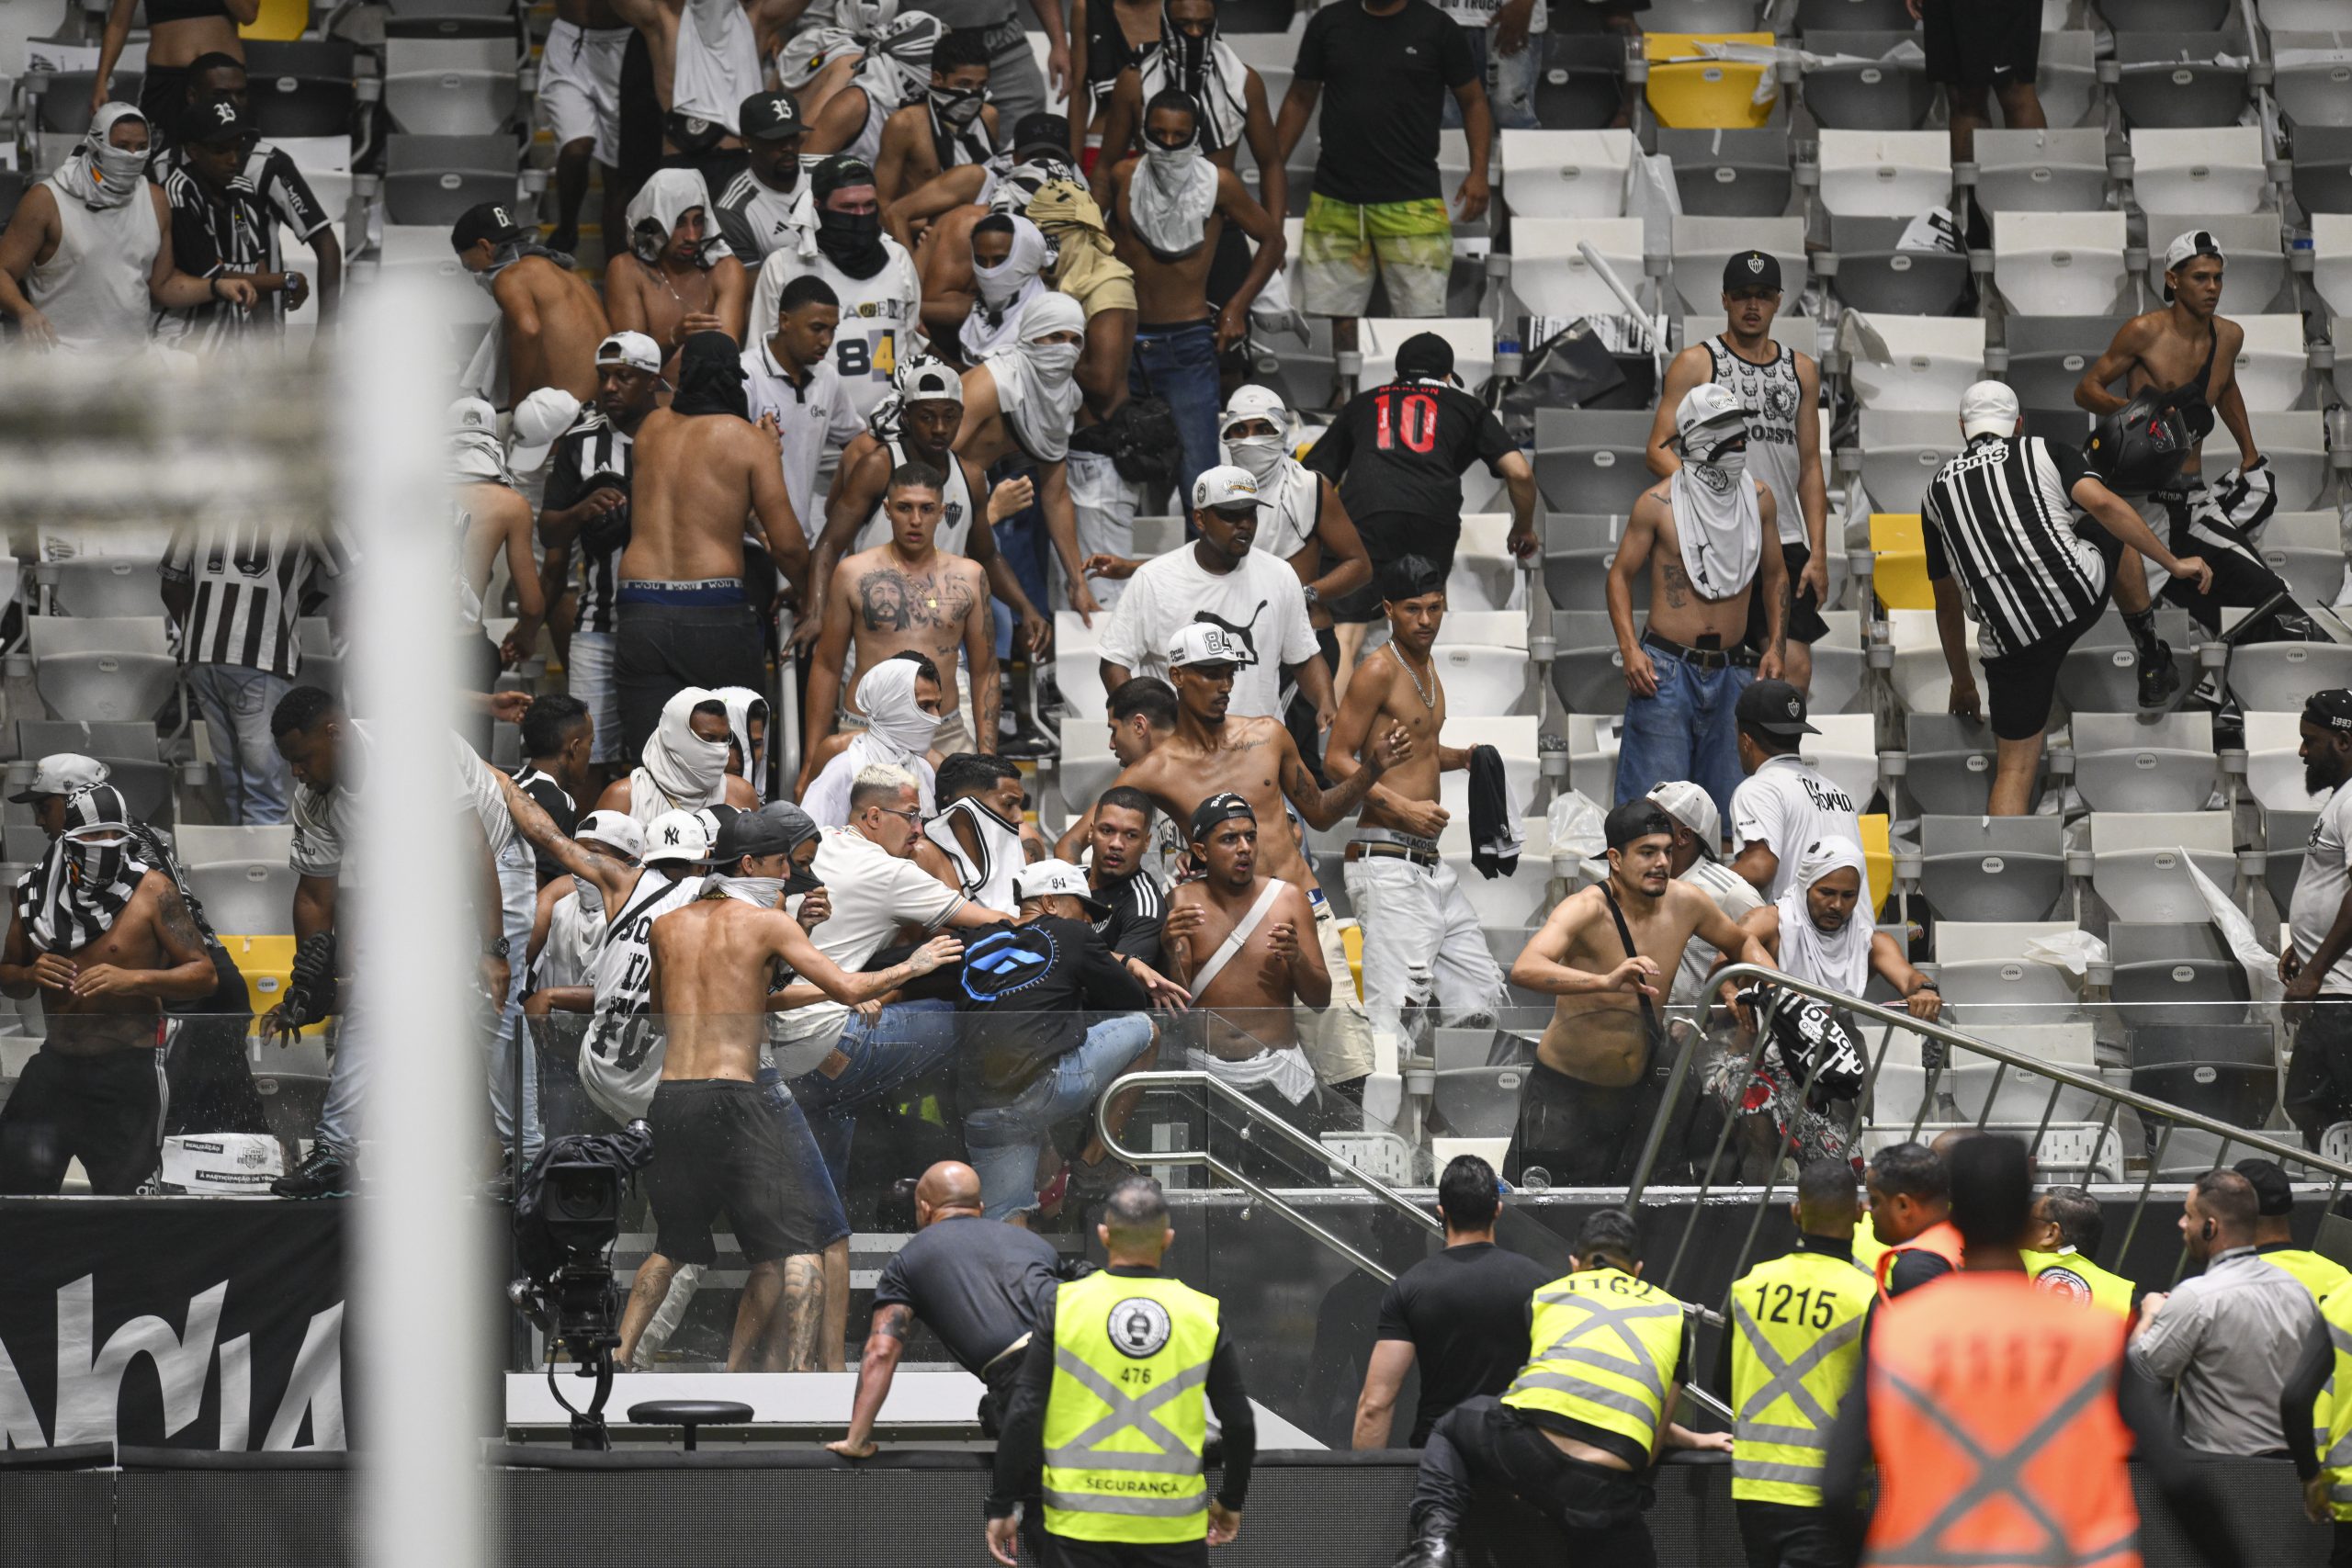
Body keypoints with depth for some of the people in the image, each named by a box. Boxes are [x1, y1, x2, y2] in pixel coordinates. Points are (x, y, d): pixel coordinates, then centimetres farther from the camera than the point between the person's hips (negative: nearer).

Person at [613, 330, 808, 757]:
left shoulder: (651, 428, 10)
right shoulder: (748, 439, -1)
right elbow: (787, 543, -2)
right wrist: (803, 592, 14)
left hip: (639, 611, 3)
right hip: (716, 610, -3)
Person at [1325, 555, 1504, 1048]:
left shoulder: (1425, 663, 18)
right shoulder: (1379, 670, -9)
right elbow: (1338, 760, -14)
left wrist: (1459, 757, 13)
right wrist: (1404, 808, -20)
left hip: (1430, 862, 9)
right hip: (1385, 857, -9)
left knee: (1479, 994, 10)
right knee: (1394, 1007, -16)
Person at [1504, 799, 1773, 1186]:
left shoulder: (1684, 903, -5)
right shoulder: (1587, 910, -23)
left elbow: (1741, 943, 18)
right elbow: (1524, 969, -42)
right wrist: (1606, 981, -57)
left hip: (1637, 1092, 5)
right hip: (1565, 1092, -5)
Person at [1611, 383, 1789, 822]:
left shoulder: (1758, 498, 6)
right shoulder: (1659, 503, -5)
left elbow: (1775, 573, 18)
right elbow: (1620, 574, 2)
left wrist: (1774, 646, 10)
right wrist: (1630, 650, -9)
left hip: (1732, 672, 4)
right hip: (1666, 669, -4)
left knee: (1727, 799, 7)